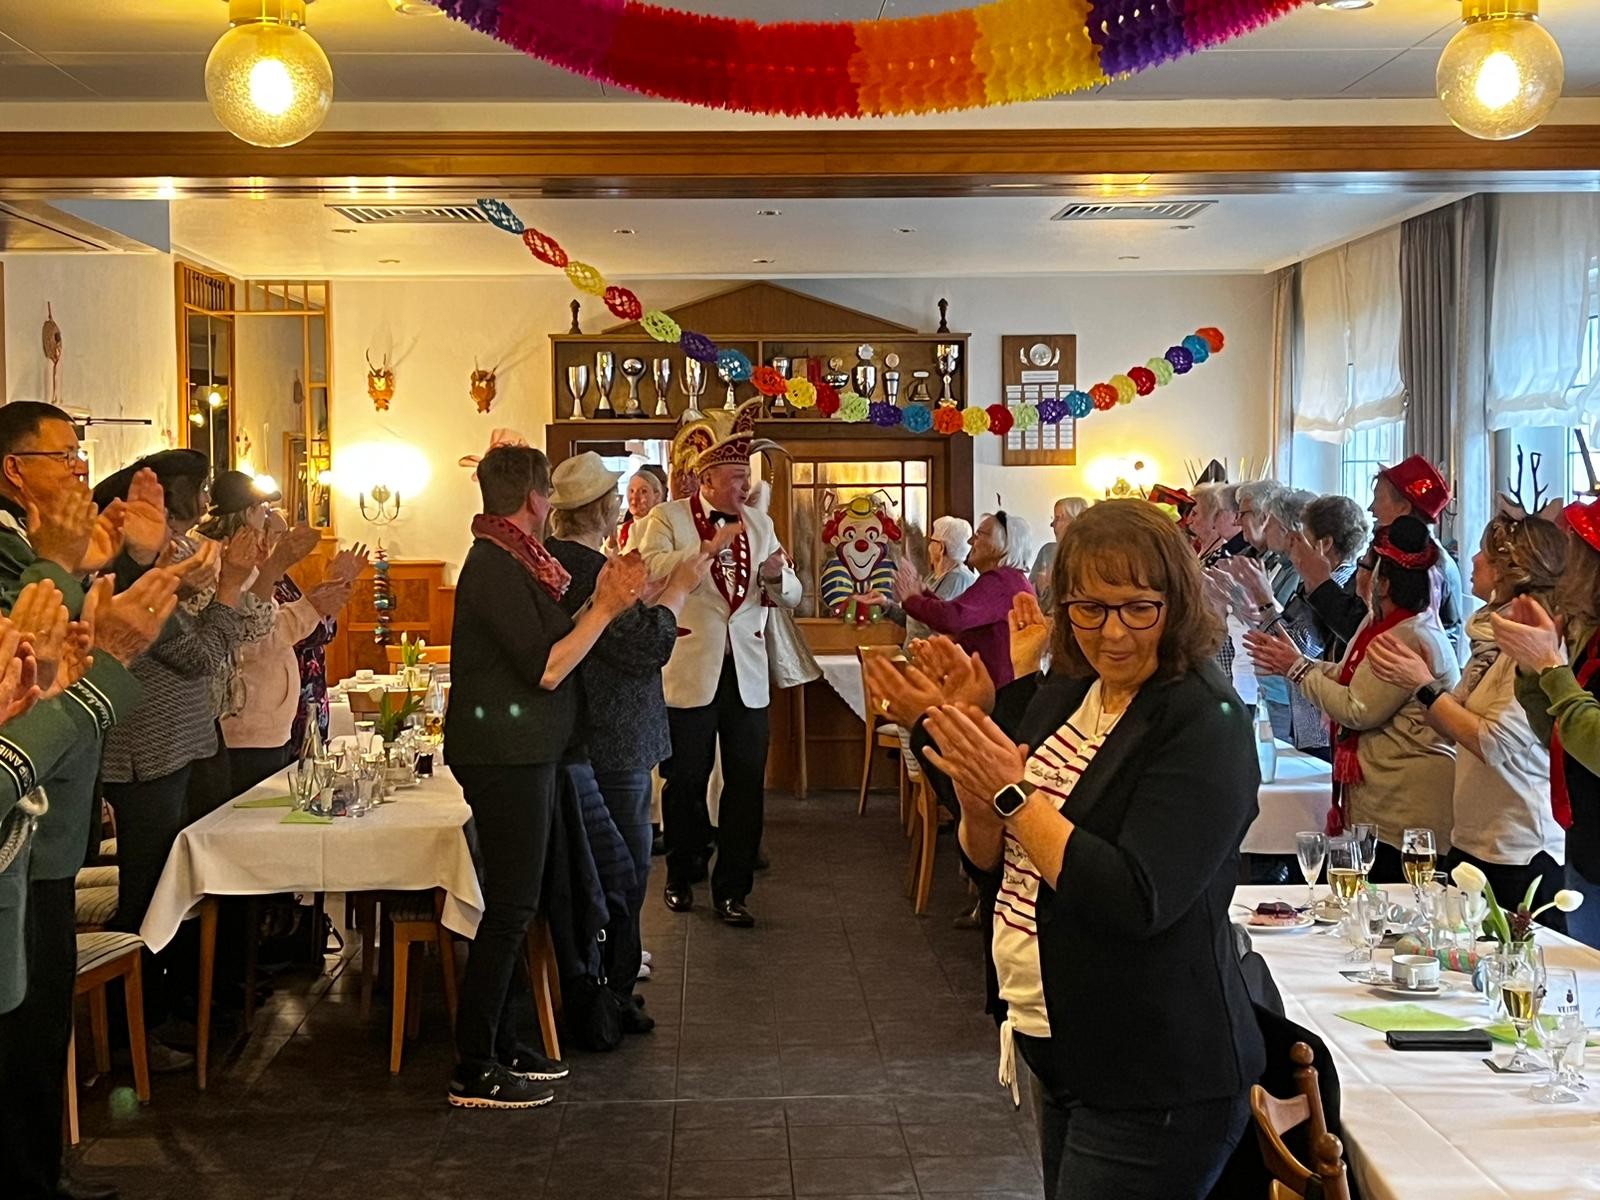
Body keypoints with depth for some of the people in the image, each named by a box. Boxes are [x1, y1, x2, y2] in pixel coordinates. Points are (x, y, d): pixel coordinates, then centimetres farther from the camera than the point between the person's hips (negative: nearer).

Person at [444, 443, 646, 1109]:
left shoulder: (512, 559, 15)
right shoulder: (495, 566, -17)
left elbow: (549, 645, 12)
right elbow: (547, 669, -21)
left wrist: (603, 602, 6)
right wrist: (605, 608, -14)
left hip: (522, 753, 10)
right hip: (504, 755, -10)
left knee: (514, 904, 15)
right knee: (510, 907, -6)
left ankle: (509, 1045, 25)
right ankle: (475, 1071, 0)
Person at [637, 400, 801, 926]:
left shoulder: (760, 523, 11)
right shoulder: (667, 518, -2)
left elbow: (791, 595, 11)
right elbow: (649, 569, -21)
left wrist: (777, 576, -11)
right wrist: (709, 548, -27)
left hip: (746, 677, 4)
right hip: (690, 674, -3)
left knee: (746, 785, 4)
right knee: (685, 783, 9)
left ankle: (732, 889, 16)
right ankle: (681, 877, 28)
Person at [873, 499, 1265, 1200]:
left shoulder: (1204, 722, -17)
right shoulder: (1064, 695, 4)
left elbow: (1138, 904, -26)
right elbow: (997, 872, 8)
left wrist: (1012, 794, -26)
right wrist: (976, 796, -12)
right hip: (1060, 1056, 8)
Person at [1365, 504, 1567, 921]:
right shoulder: (1492, 634, 10)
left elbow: (1495, 743, -22)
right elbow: (1456, 725, 11)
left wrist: (1425, 686, -16)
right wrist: (1411, 677, -2)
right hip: (1472, 841, 9)